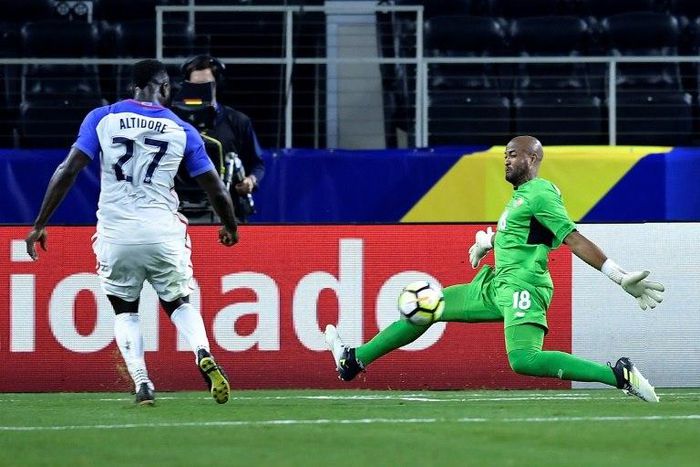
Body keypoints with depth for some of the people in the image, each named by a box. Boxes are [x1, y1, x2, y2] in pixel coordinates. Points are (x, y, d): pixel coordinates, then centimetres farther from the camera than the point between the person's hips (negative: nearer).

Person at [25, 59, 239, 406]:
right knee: (179, 303, 19)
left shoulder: (102, 119, 2)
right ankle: (203, 355, -11)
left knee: (125, 311, 19)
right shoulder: (182, 131, 4)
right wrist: (230, 226, 27)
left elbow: (68, 172, -6)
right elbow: (215, 189, 7)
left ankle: (141, 382, 0)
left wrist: (39, 225, -1)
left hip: (116, 236, 0)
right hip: (163, 234, 0)